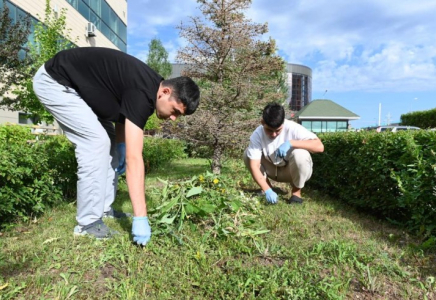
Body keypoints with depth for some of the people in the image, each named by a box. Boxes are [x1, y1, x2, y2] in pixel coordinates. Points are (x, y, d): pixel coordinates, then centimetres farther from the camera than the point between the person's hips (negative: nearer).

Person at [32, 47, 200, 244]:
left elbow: (123, 112, 11)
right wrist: (140, 218, -35)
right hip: (54, 82, -9)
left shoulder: (150, 87, -4)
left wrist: (121, 146, -3)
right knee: (96, 141, -19)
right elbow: (134, 158, -37)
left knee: (109, 142, 4)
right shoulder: (142, 93, -32)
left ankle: (104, 210, 12)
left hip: (77, 85, 9)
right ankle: (88, 223, -9)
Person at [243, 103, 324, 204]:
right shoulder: (257, 135, -23)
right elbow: (254, 166, -27)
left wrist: (290, 143, -43)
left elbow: (320, 146, -35)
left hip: (294, 171, -2)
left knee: (300, 154, -35)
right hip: (273, 170, 2)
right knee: (248, 154, -18)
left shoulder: (292, 128, -28)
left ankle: (296, 191, -9)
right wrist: (267, 190, -38)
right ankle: (268, 186, 1)